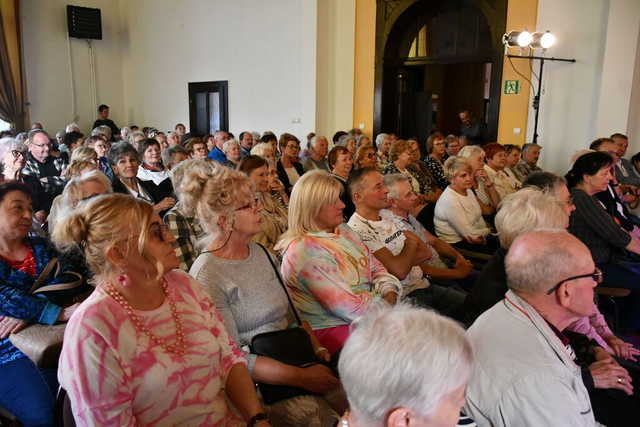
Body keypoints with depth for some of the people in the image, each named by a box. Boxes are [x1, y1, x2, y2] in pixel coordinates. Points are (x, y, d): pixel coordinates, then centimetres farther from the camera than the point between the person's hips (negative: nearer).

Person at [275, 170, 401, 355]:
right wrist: (387, 307, -7)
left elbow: (377, 269, 15)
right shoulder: (304, 250, -17)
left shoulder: (343, 231, 13)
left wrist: (390, 297, -4)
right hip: (332, 330, -8)